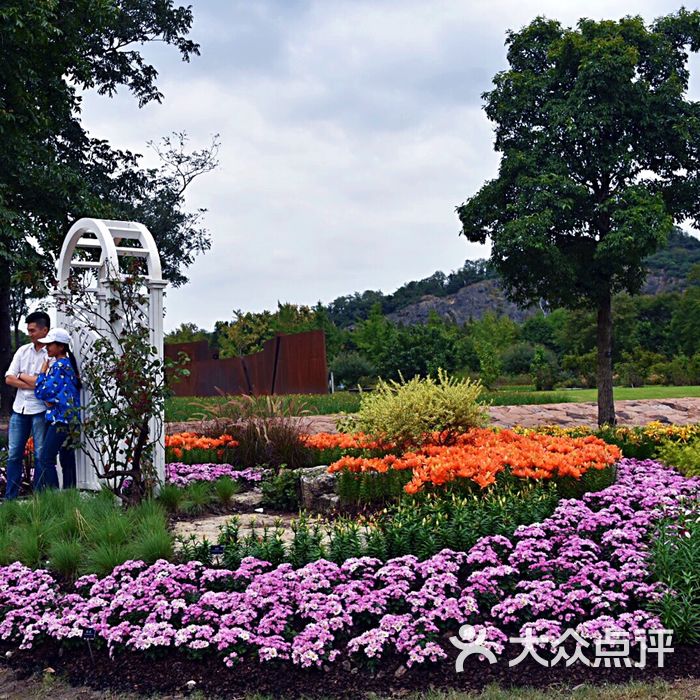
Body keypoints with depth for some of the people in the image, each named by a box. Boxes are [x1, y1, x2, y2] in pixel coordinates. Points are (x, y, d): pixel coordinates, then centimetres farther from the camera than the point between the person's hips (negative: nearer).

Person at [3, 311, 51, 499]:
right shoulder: (23, 350, 9)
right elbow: (9, 379, 4)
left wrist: (22, 376, -3)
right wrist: (33, 384, -8)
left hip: (40, 411, -6)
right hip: (19, 408, 6)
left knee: (41, 456, 2)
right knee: (14, 455, 8)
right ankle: (10, 497, 14)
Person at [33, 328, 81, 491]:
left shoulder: (59, 365, -11)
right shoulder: (69, 363, 16)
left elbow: (43, 391, -11)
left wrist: (42, 373, 1)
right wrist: (51, 399, 4)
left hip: (61, 417, -10)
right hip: (70, 418, 10)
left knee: (45, 459, -9)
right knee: (67, 460, 10)